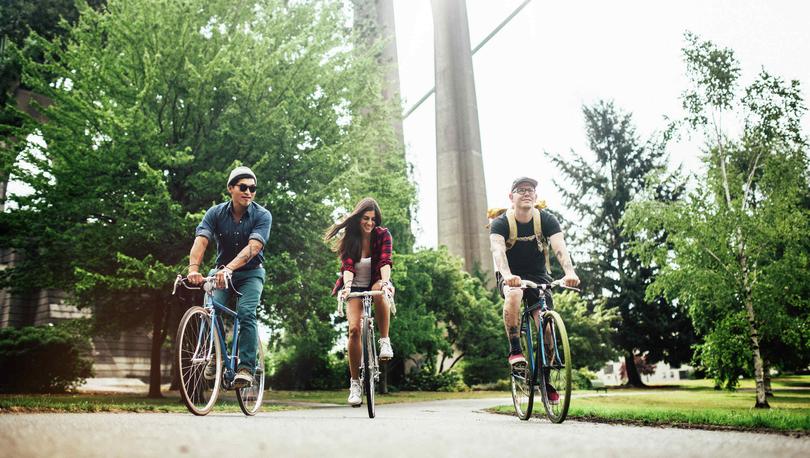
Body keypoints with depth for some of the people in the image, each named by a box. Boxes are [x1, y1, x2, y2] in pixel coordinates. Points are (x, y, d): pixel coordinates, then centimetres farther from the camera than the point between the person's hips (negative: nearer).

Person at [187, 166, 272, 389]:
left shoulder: (262, 215, -16)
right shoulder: (216, 213, -10)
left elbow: (253, 247, -31)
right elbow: (200, 240, -25)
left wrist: (229, 268, -47)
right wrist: (193, 268, -44)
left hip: (251, 272, -2)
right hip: (221, 271, 2)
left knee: (245, 311, -23)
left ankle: (246, 368, -17)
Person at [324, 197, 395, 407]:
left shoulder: (382, 235, -8)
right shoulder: (349, 238, -7)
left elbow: (385, 262, -22)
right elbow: (347, 266, -19)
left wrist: (385, 282, -42)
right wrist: (347, 285, -40)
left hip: (375, 284, 0)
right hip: (355, 288, 1)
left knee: (379, 290, -38)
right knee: (354, 329, -19)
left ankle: (385, 340, -23)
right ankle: (355, 383, -7)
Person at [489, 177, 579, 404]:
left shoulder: (547, 220, -12)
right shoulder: (501, 223, -15)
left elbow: (560, 248, -27)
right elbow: (498, 250, -33)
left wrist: (570, 272, -47)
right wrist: (507, 275, -53)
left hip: (538, 276, 2)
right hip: (510, 276, -2)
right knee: (514, 295, -37)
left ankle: (547, 380, 8)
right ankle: (515, 350, -23)